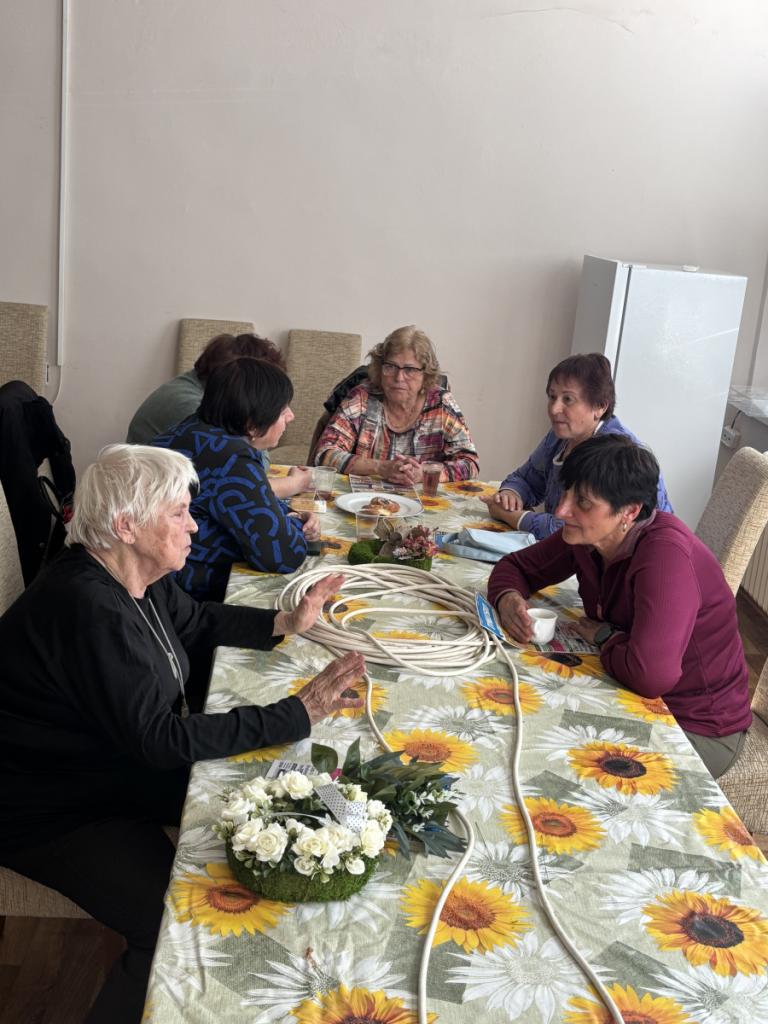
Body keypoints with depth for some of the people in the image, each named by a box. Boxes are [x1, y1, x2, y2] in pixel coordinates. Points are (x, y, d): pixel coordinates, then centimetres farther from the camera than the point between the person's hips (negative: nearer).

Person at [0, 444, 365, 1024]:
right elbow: (158, 738, -31)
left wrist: (288, 623, 3)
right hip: (51, 808, -9)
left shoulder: (138, 579, -5)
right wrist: (299, 714, -30)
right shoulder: (88, 609, -33)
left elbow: (197, 622, 16)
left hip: (126, 762, 9)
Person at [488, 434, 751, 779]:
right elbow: (515, 566, 11)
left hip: (698, 730, -7)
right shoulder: (586, 536, -6)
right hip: (632, 696, 7)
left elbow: (651, 675, -40)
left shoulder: (666, 553, -31)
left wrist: (604, 637, -18)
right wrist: (508, 596, -13)